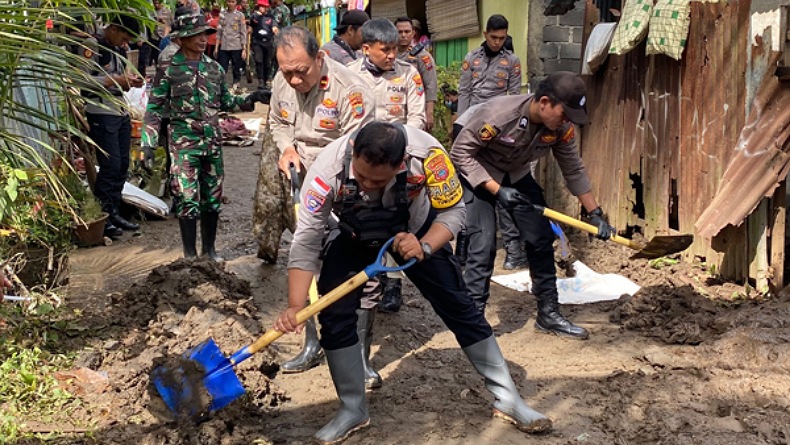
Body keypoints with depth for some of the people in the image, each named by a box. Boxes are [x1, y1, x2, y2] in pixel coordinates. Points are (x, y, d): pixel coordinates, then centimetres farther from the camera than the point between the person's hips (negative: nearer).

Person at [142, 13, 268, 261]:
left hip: (213, 142, 5)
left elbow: (225, 101, 17)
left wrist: (250, 100, 0)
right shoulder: (169, 69, -5)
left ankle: (209, 248, 26)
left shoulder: (214, 68, 8)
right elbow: (155, 108, -4)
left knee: (212, 198, 11)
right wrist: (149, 142, -11)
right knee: (188, 200, -4)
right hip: (184, 143, -4)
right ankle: (190, 254, 10)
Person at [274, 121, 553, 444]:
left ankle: (507, 398, 16)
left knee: (459, 308, 0)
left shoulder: (427, 154, -38)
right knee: (334, 316, -12)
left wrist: (424, 247, -42)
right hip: (355, 239, 1)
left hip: (417, 231, 0)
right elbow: (306, 242, -33)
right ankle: (353, 410, 7)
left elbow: (452, 211, -23)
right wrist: (295, 307, -43)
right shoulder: (328, 168, -37)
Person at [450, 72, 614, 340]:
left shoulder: (561, 127, -18)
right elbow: (461, 153, -25)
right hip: (478, 176, -6)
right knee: (483, 245, -16)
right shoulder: (496, 115, -35)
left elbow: (573, 171, -5)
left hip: (516, 176, 6)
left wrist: (595, 214, -5)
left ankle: (548, 314, 15)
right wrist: (496, 190, -30)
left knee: (541, 240, 2)